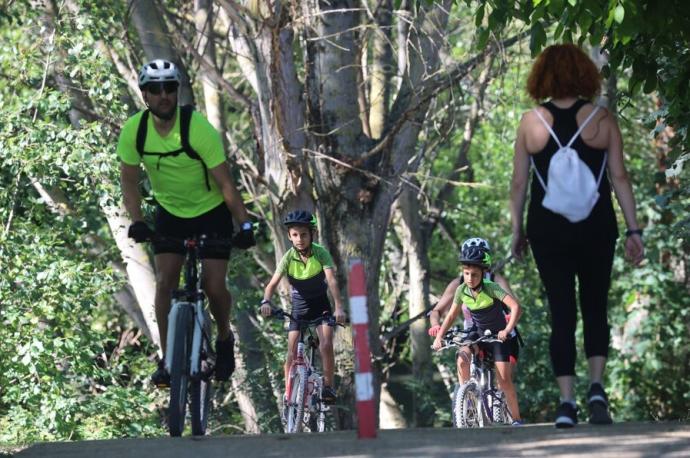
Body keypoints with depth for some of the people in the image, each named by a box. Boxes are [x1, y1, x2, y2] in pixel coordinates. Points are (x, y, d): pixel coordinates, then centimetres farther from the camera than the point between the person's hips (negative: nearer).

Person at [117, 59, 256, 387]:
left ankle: (224, 338, 21)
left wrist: (245, 224, -30)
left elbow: (224, 181, -25)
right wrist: (137, 222, -22)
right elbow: (129, 179, -8)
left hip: (211, 212, -3)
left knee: (213, 287, -10)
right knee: (165, 282, -10)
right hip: (170, 212, 3)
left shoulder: (198, 128, -27)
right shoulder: (134, 129, -16)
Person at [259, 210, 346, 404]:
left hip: (320, 304, -1)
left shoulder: (321, 254, -21)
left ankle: (328, 386, -5)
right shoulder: (289, 258, -18)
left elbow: (332, 280, -32)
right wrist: (266, 302, -46)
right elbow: (272, 284, -24)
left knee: (326, 345, -19)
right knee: (292, 352, -7)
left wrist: (339, 307, -46)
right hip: (299, 305, 1)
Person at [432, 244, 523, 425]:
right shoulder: (462, 290, -11)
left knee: (504, 379, -11)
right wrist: (439, 336, -11)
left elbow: (515, 306, -34)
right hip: (476, 334, 4)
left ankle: (516, 419, 3)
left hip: (498, 336, -4)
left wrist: (507, 330, -47)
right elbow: (451, 316, 2)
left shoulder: (490, 288, -24)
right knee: (463, 356, -28)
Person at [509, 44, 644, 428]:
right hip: (596, 229, 0)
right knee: (595, 309, 14)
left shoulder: (532, 122, -1)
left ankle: (567, 401, -2)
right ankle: (597, 387, -4)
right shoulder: (602, 119, -2)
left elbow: (519, 183, 1)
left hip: (548, 230, 0)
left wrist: (517, 230, 11)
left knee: (562, 313, 5)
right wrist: (633, 230, 1)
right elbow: (620, 177, -3)